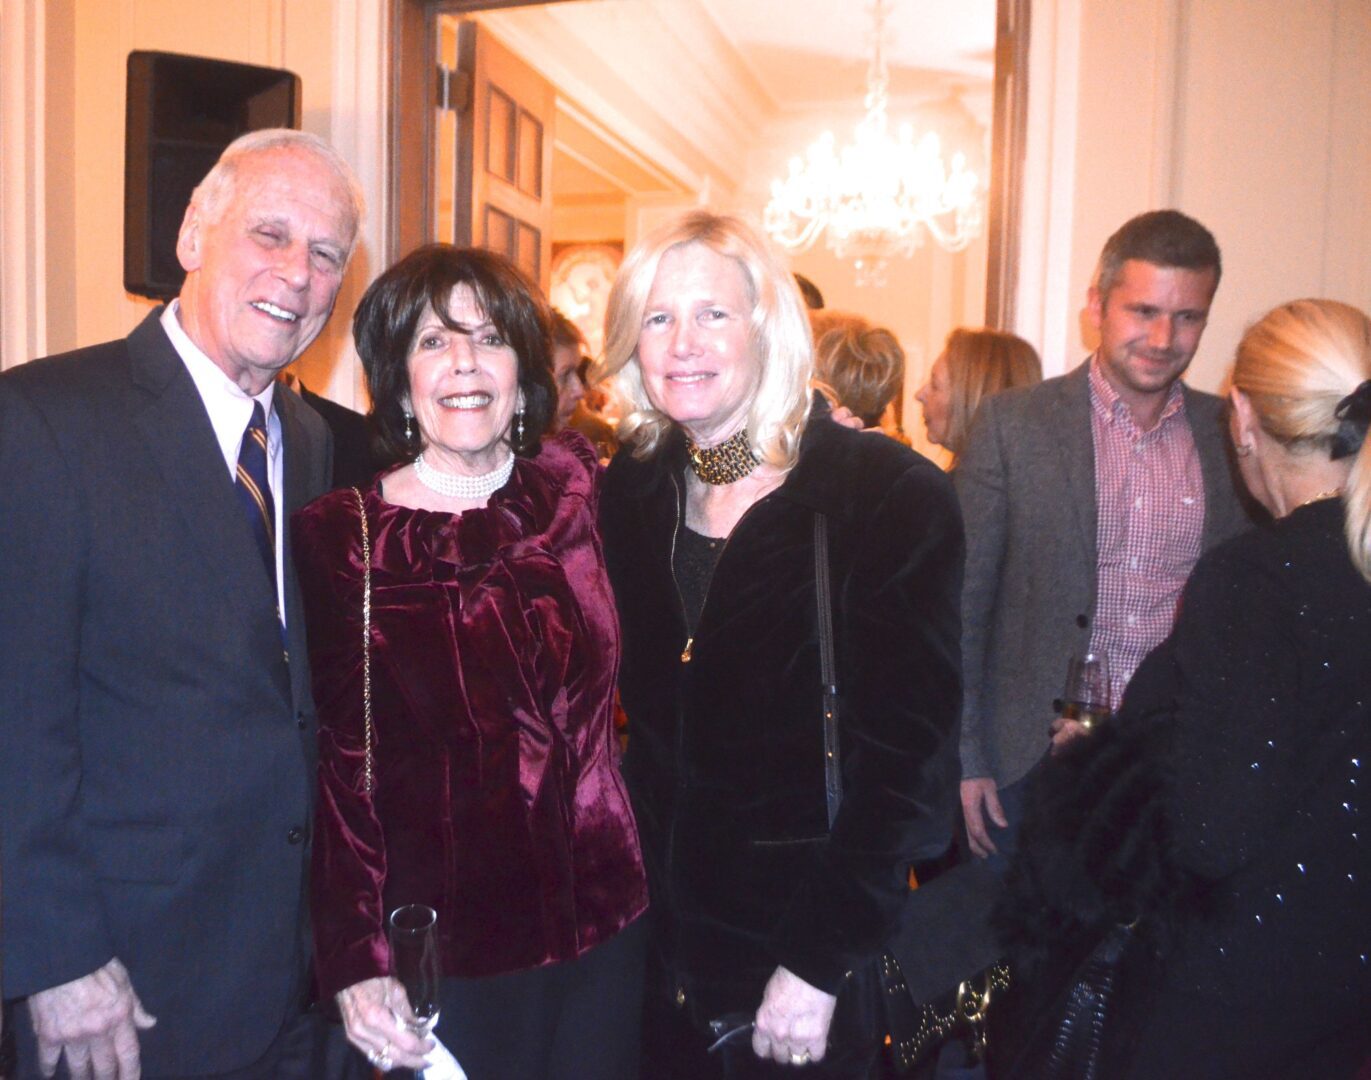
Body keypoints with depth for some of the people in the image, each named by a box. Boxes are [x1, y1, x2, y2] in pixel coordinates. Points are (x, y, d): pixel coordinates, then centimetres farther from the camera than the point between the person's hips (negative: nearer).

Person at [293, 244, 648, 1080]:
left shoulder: (573, 485, -2)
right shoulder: (342, 535, -8)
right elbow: (340, 760, -7)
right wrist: (356, 963, -11)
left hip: (605, 923, 3)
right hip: (447, 949, -3)